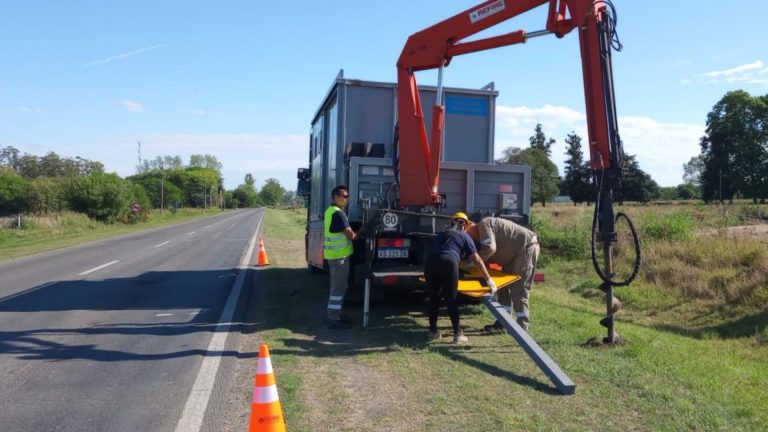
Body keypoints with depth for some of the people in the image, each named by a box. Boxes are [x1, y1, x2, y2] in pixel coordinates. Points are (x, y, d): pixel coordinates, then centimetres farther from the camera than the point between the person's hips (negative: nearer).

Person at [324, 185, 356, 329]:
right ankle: (334, 319, -2)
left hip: (333, 254, 10)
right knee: (339, 287, -6)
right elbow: (350, 235, -18)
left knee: (336, 285, 18)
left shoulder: (329, 211, 13)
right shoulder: (338, 213, -19)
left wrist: (353, 233, 9)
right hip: (340, 254, -10)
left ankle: (335, 313, 28)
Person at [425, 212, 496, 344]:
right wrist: (489, 279, 20)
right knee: (452, 299, 7)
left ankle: (433, 332, 23)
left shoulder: (441, 233, 32)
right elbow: (477, 260, 17)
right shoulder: (464, 236, 20)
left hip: (430, 262, 4)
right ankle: (458, 334, 11)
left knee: (434, 298, 17)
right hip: (448, 263, -4)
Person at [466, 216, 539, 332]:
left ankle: (522, 326, -9)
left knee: (518, 289, -12)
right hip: (515, 251, 10)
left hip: (527, 246, -10)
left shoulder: (483, 224, -19)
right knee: (504, 286, 11)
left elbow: (490, 248, -30)